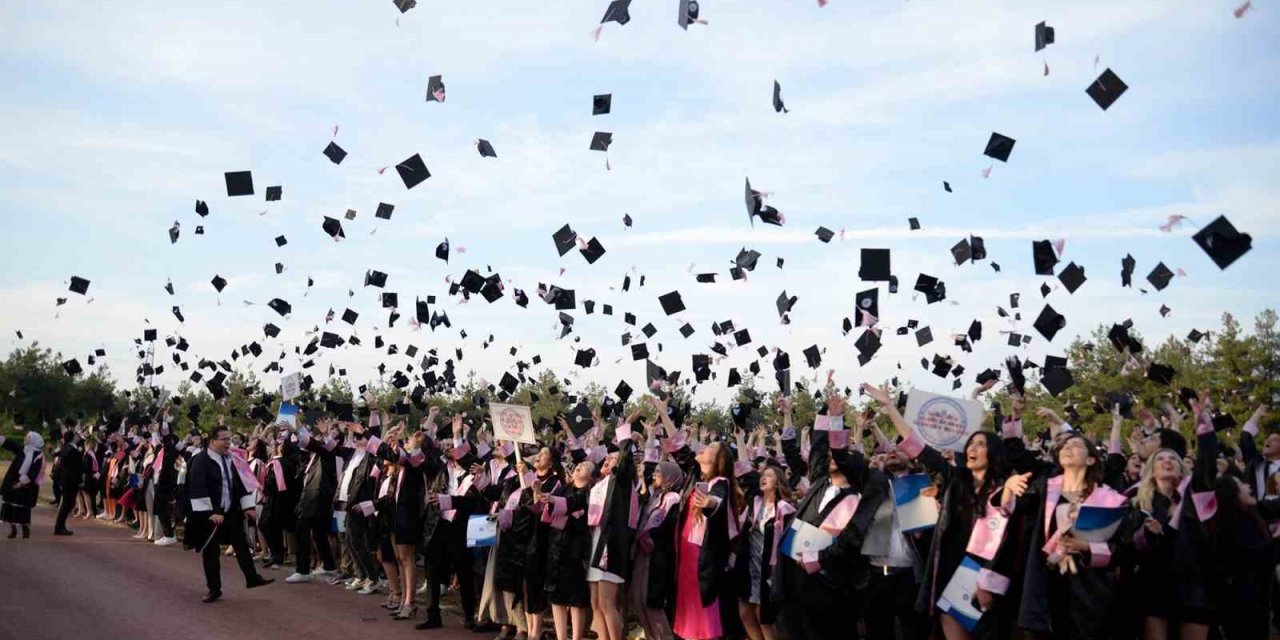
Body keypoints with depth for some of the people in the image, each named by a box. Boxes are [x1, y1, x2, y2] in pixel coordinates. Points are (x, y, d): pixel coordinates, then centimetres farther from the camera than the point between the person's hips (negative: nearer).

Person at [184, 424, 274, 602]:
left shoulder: (230, 459, 8)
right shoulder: (200, 460, -12)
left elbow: (239, 483, 14)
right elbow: (198, 489, -18)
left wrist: (247, 506, 6)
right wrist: (211, 512, -22)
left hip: (231, 511, 5)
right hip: (209, 513, -5)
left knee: (241, 545, 6)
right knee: (210, 552, 4)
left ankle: (252, 578, 16)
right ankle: (214, 589, 14)